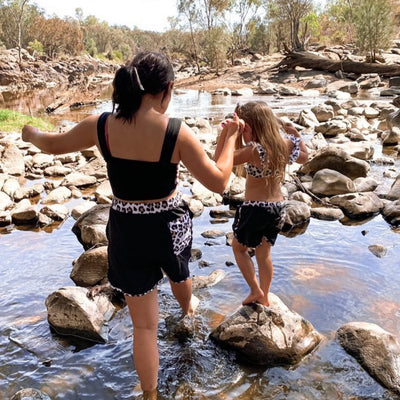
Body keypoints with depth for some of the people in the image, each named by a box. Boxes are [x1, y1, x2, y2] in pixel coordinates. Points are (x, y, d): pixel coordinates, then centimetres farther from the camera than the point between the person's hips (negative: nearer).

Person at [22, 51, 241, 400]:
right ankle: (188, 306, 73)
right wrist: (230, 137, -1)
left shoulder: (100, 126, -13)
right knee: (179, 274, 38)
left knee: (144, 324, 13)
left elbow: (51, 144, 5)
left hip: (127, 230, 0)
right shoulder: (177, 132, -20)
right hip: (170, 226, 0)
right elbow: (219, 182, -15)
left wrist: (31, 133, 28)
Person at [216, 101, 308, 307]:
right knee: (264, 254, 22)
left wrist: (226, 134, -29)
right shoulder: (285, 144, -5)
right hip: (278, 207, 7)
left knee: (239, 247, 21)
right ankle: (264, 298, 35)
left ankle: (255, 290, 18)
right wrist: (295, 134, 17)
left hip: (254, 208, -7)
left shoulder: (254, 151, -26)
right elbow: (304, 157, 16)